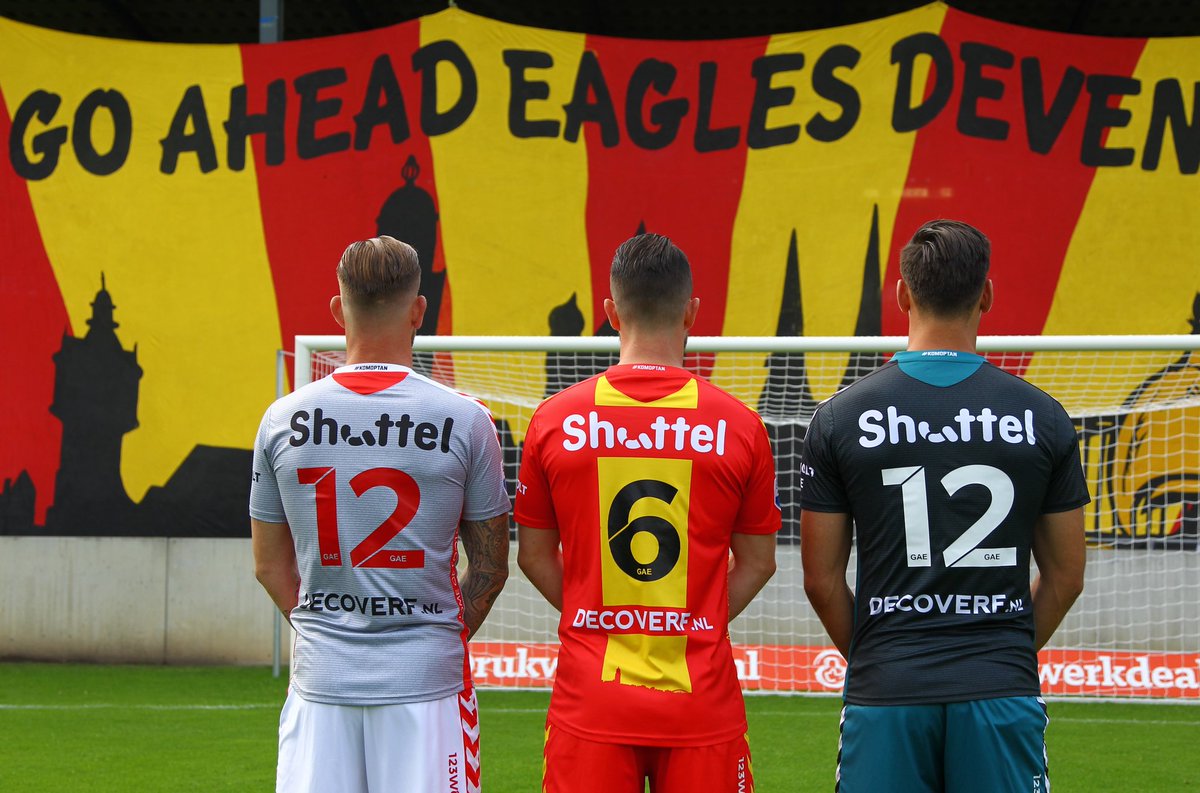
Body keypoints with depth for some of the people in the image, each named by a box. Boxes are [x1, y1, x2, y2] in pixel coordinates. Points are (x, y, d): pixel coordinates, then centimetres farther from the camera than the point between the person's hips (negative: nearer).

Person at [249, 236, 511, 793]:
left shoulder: (282, 419, 2)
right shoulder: (463, 420, -5)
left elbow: (271, 567, 11)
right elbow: (490, 567, 3)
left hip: (321, 680, 2)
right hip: (425, 679, -2)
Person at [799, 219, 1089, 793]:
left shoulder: (841, 418, -1)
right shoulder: (1041, 417, 1)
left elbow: (821, 579, 3)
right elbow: (1065, 578, 8)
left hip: (885, 700, 0)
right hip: (1002, 694, 0)